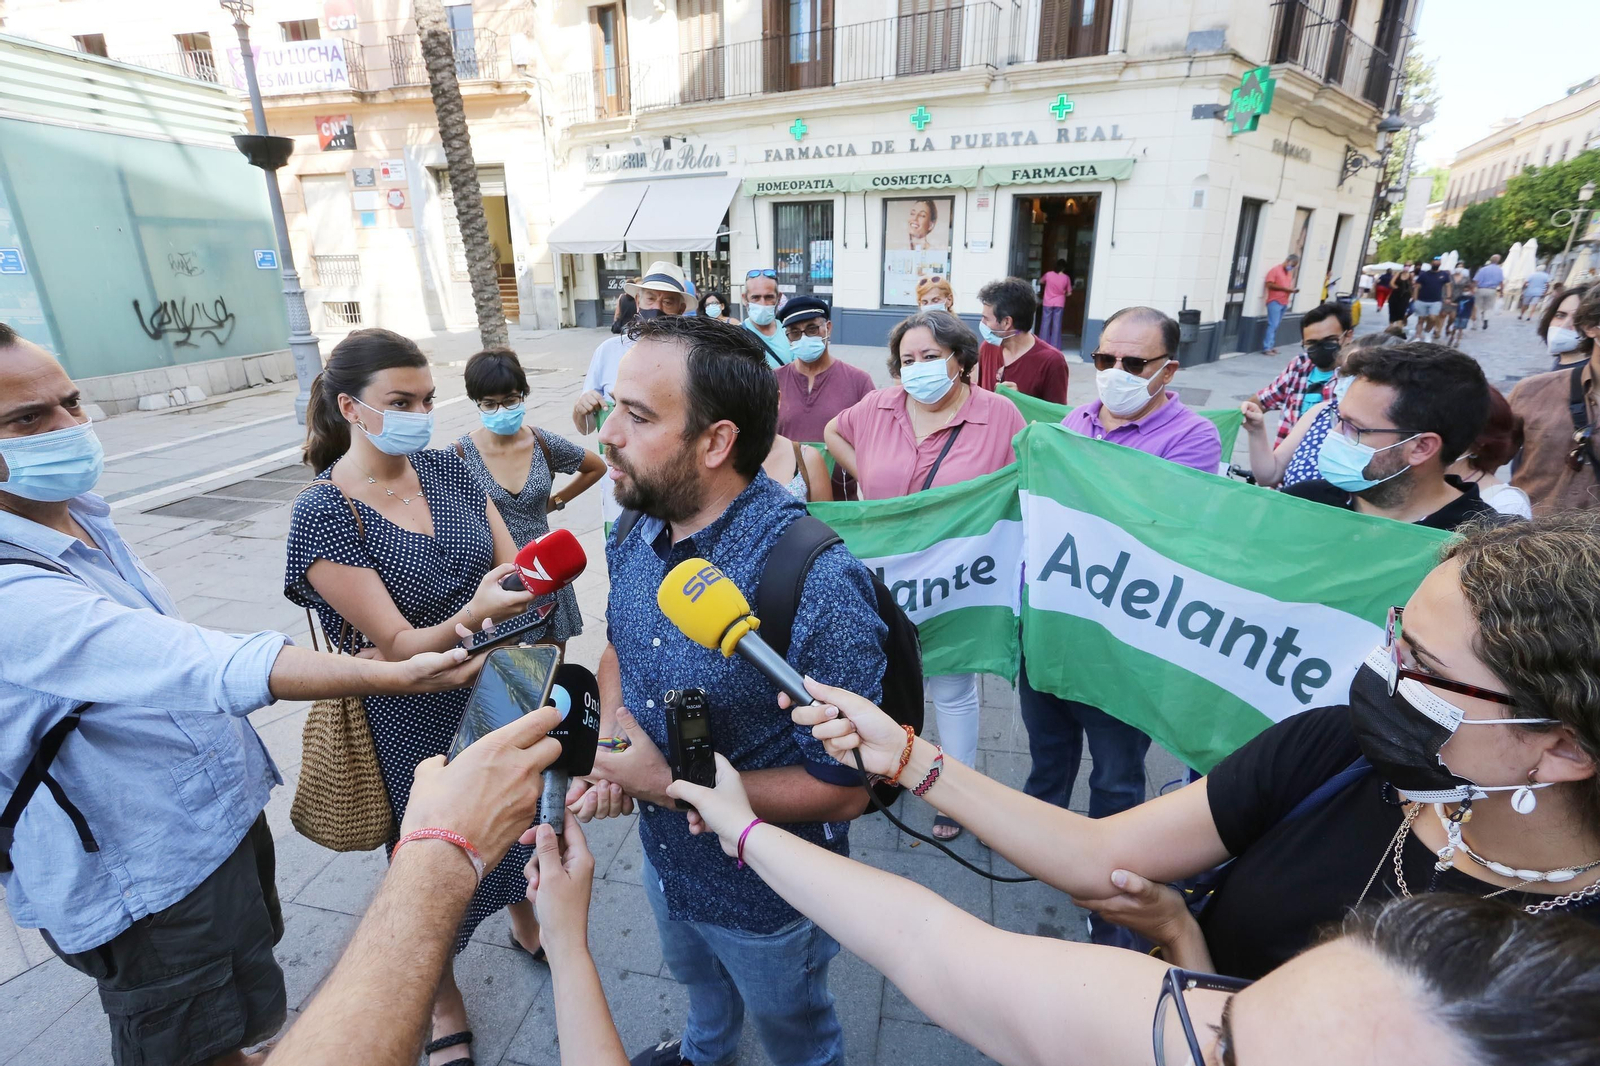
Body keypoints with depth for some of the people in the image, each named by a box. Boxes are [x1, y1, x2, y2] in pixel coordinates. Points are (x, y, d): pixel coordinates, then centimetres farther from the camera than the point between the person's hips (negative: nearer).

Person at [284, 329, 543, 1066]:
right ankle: (445, 1005, 47)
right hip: (415, 718, -4)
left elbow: (513, 566, -3)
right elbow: (397, 645, -22)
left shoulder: (447, 469, -5)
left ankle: (526, 924, 56)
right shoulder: (324, 512, -19)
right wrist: (472, 616, -41)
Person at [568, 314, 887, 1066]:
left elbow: (843, 790, -27)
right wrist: (608, 755, -12)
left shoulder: (817, 589, -37)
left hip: (767, 897, -7)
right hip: (662, 857, 7)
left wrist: (669, 783, -28)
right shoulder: (639, 531, -13)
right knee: (697, 976, 38)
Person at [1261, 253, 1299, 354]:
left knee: (1276, 326, 7)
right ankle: (1267, 347, -12)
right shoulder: (1275, 270, -5)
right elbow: (1269, 284, -13)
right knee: (1273, 325, -12)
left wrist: (1292, 290, 3)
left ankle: (1271, 346, 9)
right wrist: (1284, 288, -17)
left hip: (1284, 303, 7)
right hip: (1275, 302, -7)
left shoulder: (1290, 273, 18)